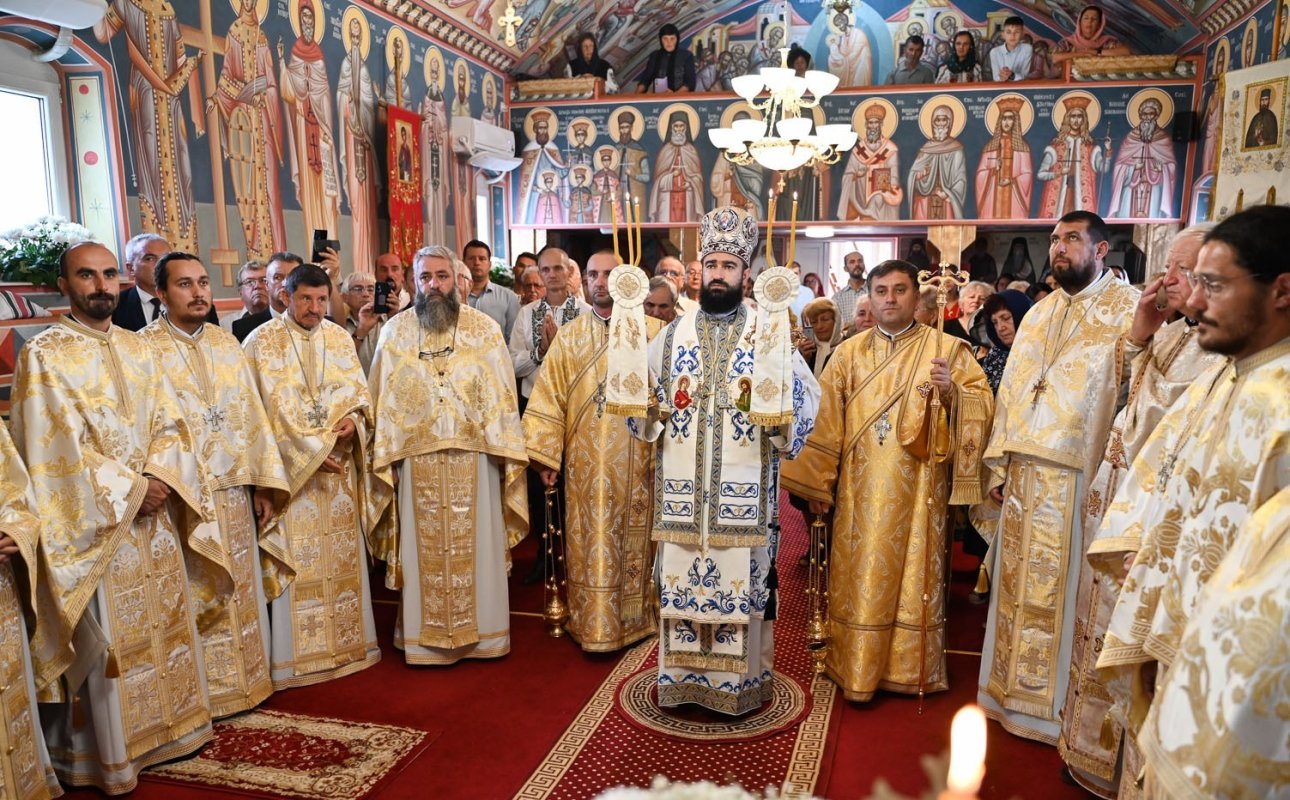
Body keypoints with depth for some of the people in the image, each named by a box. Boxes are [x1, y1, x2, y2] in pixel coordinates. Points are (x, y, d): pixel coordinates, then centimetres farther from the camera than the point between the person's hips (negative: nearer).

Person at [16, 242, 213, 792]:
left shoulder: (138, 350, 9)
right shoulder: (43, 354, -9)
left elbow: (169, 425, 6)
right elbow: (57, 449, -15)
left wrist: (159, 479, -12)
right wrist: (131, 490, -15)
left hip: (153, 515, 6)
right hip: (94, 525, -5)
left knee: (163, 626, 14)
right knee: (107, 642, 3)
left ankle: (168, 727, 30)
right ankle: (111, 754, 19)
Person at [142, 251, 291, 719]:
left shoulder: (227, 344, 9)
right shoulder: (145, 348, -7)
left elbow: (253, 415, 8)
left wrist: (264, 484, 4)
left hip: (234, 492, 5)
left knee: (241, 594, 14)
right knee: (196, 600, 5)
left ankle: (244, 684, 29)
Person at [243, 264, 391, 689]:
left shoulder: (339, 337, 9)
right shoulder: (262, 342, -5)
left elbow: (358, 390, 9)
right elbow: (269, 410, -9)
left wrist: (354, 419, -13)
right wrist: (311, 452, -15)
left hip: (340, 462, 4)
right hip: (292, 465, -4)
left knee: (343, 557, 10)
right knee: (299, 562, -1)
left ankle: (347, 642, 23)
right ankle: (299, 653, 10)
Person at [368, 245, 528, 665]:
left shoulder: (484, 328, 0)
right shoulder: (396, 331, 4)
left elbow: (501, 395, 0)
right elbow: (384, 399, 6)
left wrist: (506, 452, -3)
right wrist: (387, 453, 1)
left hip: (474, 458, -1)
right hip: (417, 460, 1)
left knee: (475, 547, 8)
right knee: (424, 549, 8)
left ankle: (480, 631, 23)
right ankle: (428, 637, 22)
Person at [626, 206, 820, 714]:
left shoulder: (768, 332, 1)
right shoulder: (673, 335, 9)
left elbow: (805, 398, -7)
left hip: (744, 487, -2)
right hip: (682, 486, 3)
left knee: (743, 578, 4)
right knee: (681, 578, 9)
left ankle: (741, 680, 20)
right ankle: (682, 675, 25)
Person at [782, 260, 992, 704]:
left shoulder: (946, 348, 3)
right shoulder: (849, 352, 7)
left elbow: (984, 401, -2)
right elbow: (826, 420, 4)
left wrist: (952, 390, -23)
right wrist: (818, 484, 0)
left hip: (917, 487, -1)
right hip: (860, 489, 2)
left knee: (912, 573, 5)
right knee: (860, 575, 5)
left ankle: (910, 668, 19)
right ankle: (858, 668, 16)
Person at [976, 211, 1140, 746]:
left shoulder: (1128, 308, -3)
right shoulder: (1038, 314, 17)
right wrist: (999, 464, 11)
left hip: (1078, 475, -6)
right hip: (1024, 472, 6)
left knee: (1064, 591, 2)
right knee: (1018, 584, 13)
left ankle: (1058, 706, 18)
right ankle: (1013, 691, 28)